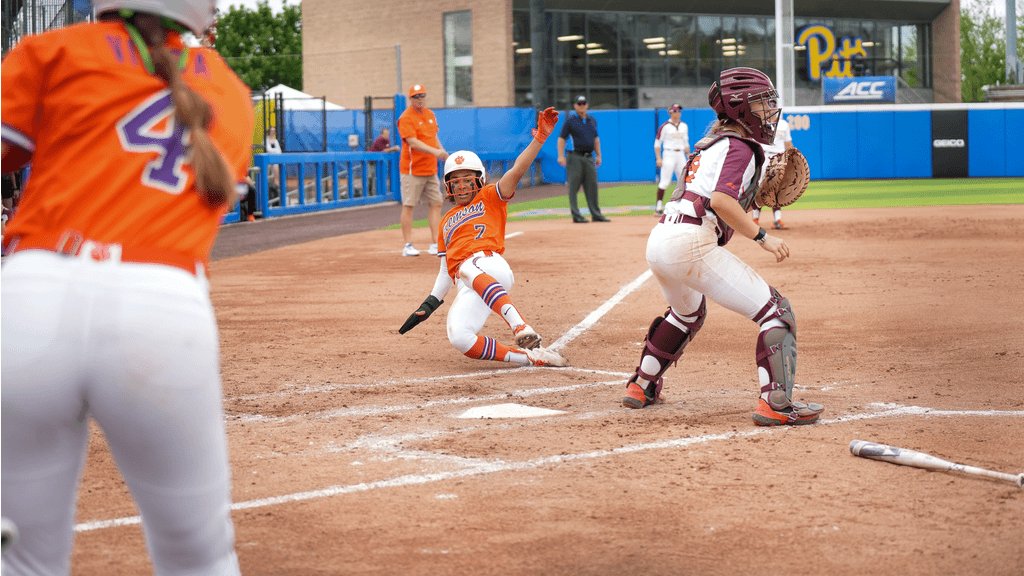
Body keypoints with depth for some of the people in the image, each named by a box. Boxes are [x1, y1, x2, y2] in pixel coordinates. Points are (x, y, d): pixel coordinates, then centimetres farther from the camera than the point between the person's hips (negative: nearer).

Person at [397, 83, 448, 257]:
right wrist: (435, 151, -33)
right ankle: (408, 245, 0)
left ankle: (436, 244, 9)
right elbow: (413, 142, -23)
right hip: (412, 170, -7)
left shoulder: (430, 114, 13)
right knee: (408, 205, -3)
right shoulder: (406, 118, -12)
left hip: (430, 169, 7)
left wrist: (442, 151, 8)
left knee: (436, 203, 5)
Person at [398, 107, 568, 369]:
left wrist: (539, 138, -11)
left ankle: (521, 327, -58)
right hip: (466, 287, 5)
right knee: (459, 338, -25)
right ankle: (532, 356, -23)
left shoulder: (490, 199, 19)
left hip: (491, 265, -5)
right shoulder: (446, 223, 33)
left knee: (469, 268, -43)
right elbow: (446, 269, 31)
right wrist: (430, 304, 19)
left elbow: (516, 172, 3)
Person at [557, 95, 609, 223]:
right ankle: (576, 216, -3)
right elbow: (561, 139, -5)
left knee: (592, 186, 6)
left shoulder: (592, 120, 14)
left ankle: (596, 214, 9)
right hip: (575, 157, -5)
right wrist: (561, 156, -15)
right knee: (574, 187, -4)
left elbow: (596, 139, 22)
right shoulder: (570, 121, -2)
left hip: (589, 157, 5)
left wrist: (598, 155, 16)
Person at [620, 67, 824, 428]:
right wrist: (762, 237, -16)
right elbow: (721, 201, -19)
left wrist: (757, 193, 16)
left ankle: (641, 387, 44)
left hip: (659, 239, 10)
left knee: (687, 312, 39)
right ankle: (775, 404, -18)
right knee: (775, 311, -8)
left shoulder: (713, 141, 25)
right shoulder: (739, 147, -4)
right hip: (692, 242, -10)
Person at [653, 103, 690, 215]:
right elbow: (657, 143, -5)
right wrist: (658, 158, -13)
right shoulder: (665, 126, -6)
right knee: (665, 181, -10)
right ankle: (659, 206, -7)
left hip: (680, 155, 6)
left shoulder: (684, 126, 11)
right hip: (669, 154, -6)